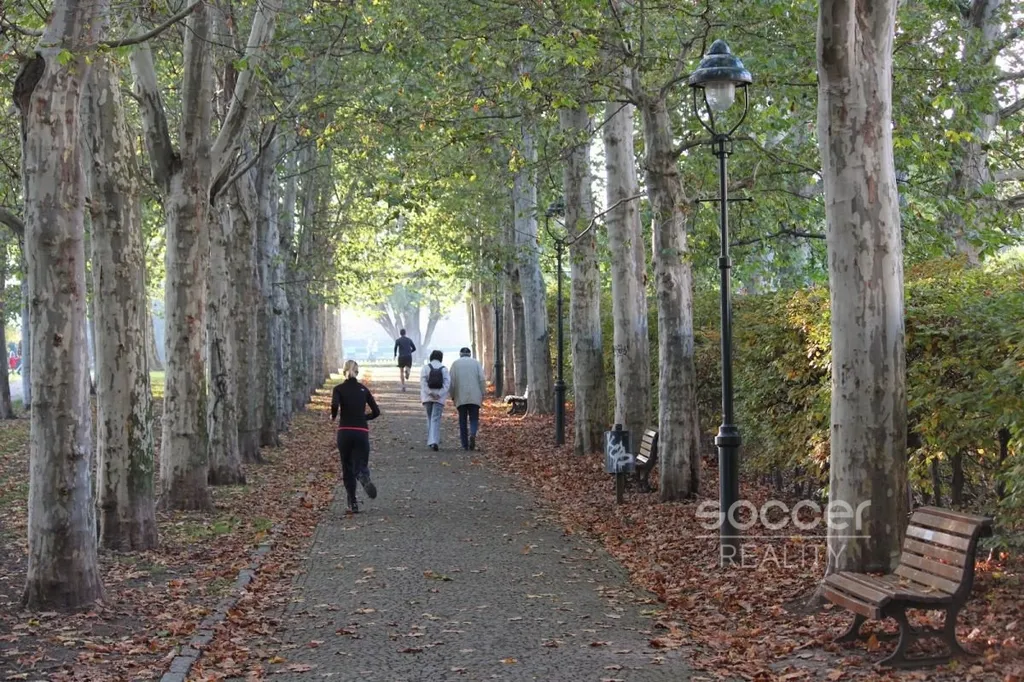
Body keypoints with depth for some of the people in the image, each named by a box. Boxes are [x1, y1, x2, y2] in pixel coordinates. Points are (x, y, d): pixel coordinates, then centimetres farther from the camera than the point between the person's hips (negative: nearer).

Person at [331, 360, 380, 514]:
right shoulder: (363, 389, 9)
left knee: (347, 469, 12)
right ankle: (365, 479, -35)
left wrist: (333, 416, 0)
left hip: (345, 432, -1)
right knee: (360, 466, 3)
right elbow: (376, 412, 9)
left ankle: (353, 503, 6)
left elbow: (335, 404, -19)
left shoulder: (339, 389, 0)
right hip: (362, 432, 1)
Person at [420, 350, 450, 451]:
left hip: (427, 397, 1)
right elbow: (447, 383, -7)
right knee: (435, 420, -5)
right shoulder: (444, 369, 3)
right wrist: (439, 394, -12)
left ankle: (432, 440, 22)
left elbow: (423, 381, -10)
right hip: (439, 398, -1)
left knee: (430, 418, 17)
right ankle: (434, 441, -20)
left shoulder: (426, 367, 2)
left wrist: (430, 393, -12)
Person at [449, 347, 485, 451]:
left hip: (460, 397, 0)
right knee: (474, 419, 4)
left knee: (462, 420, 6)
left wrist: (453, 396, 8)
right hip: (475, 397, 0)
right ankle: (472, 434, -24)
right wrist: (482, 395, 5)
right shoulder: (476, 362, 7)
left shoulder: (455, 363, 7)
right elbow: (481, 379, 0)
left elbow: (452, 381, 2)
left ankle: (465, 445, 3)